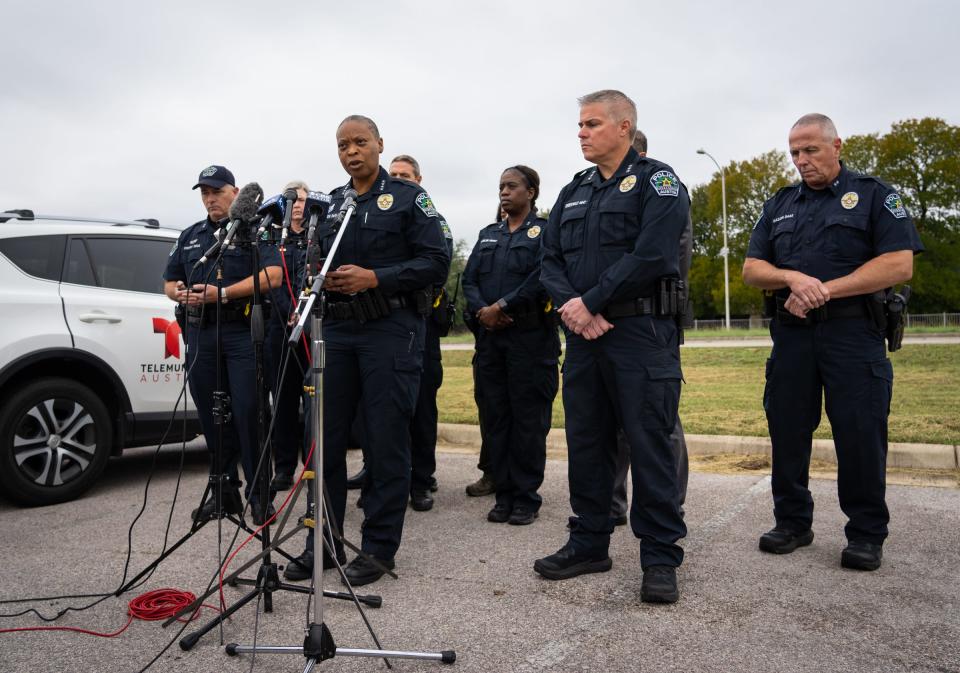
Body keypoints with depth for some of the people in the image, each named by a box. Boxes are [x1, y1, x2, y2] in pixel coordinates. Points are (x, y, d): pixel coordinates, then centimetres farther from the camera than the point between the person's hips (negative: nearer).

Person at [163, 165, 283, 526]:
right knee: (212, 416, 8)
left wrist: (223, 294, -17)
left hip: (242, 331, -5)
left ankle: (258, 494, 0)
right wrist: (181, 294, -1)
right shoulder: (190, 236, 21)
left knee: (248, 413, -8)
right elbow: (170, 280, 24)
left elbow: (272, 275, -10)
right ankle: (224, 489, 18)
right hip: (200, 333, 6)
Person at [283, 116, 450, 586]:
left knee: (386, 442, 0)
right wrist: (320, 278, -2)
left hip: (391, 330, -5)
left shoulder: (408, 197, 2)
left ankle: (379, 547, 13)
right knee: (326, 439, 7)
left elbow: (436, 262, -7)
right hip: (337, 330, 5)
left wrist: (373, 278, -16)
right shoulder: (329, 204, 18)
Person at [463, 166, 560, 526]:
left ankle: (526, 497, 10)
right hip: (489, 337, 6)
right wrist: (481, 311, -8)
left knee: (528, 419, 0)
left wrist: (501, 307, -15)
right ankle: (504, 493, 17)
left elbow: (542, 278, -13)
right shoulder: (488, 234, 19)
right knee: (494, 417, 7)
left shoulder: (545, 231, 2)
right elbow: (469, 279, 11)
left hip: (530, 337, -5)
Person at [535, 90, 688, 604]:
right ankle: (589, 544, 25)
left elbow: (651, 255, -15)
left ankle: (660, 557, 11)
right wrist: (571, 305, -8)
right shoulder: (573, 193, 19)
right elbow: (551, 261, 11)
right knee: (585, 442, 11)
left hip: (641, 332, -6)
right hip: (584, 333, 7)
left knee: (649, 445, -2)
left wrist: (590, 301, -13)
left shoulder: (656, 181, -1)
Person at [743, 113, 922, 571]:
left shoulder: (873, 195, 5)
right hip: (792, 335, 4)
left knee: (860, 436, -1)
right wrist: (793, 278, -12)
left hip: (853, 333, -4)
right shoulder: (780, 205, 16)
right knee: (787, 432, 6)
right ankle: (792, 523, 21)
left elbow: (900, 264, -7)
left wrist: (825, 289, -14)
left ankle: (866, 534, 14)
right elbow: (751, 269, 9)